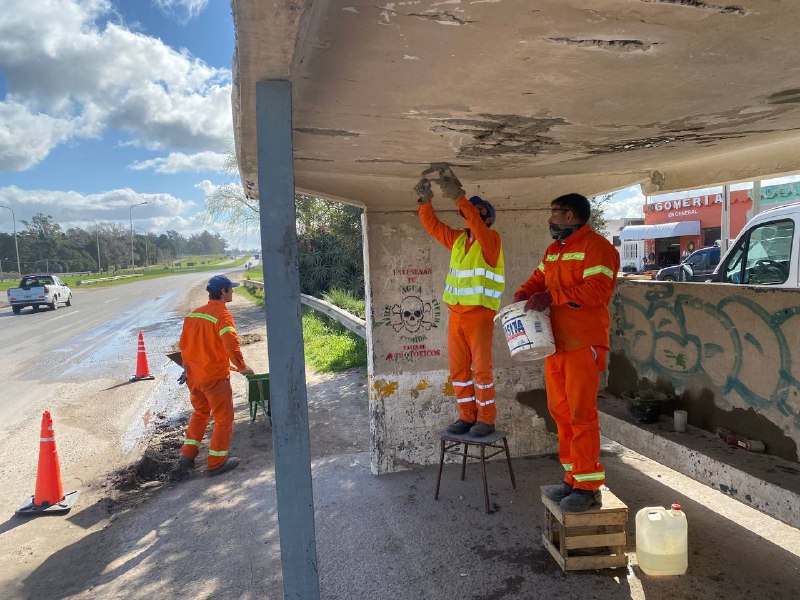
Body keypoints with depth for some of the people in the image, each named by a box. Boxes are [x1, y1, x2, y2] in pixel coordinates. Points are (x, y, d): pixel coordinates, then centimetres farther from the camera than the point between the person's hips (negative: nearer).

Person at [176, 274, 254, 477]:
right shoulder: (222, 316, -18)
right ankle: (217, 462, 16)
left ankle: (187, 456, 24)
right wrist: (242, 366, -13)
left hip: (193, 376, 7)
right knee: (223, 418, 9)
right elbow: (232, 346, -28)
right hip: (215, 377, -7)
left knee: (200, 413, 25)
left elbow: (183, 344, 12)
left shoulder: (192, 314, 5)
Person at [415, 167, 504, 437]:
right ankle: (467, 416, 20)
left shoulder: (491, 239, -5)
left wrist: (459, 197, -33)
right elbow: (432, 225, 9)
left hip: (480, 314, -6)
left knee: (481, 369, -1)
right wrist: (425, 201, -8)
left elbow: (476, 226, -25)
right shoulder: (458, 238, 12)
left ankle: (486, 418, 11)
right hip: (456, 314, 6)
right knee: (458, 369, 9)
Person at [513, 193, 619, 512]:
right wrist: (523, 294, 0)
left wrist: (551, 296, -23)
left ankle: (588, 487, 3)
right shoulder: (553, 250, 20)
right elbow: (538, 279, 23)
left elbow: (598, 290, -21)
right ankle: (573, 477, 24)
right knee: (560, 411, 12)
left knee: (581, 414, -6)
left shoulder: (596, 247, -9)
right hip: (556, 342, 9)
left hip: (583, 345, -9)